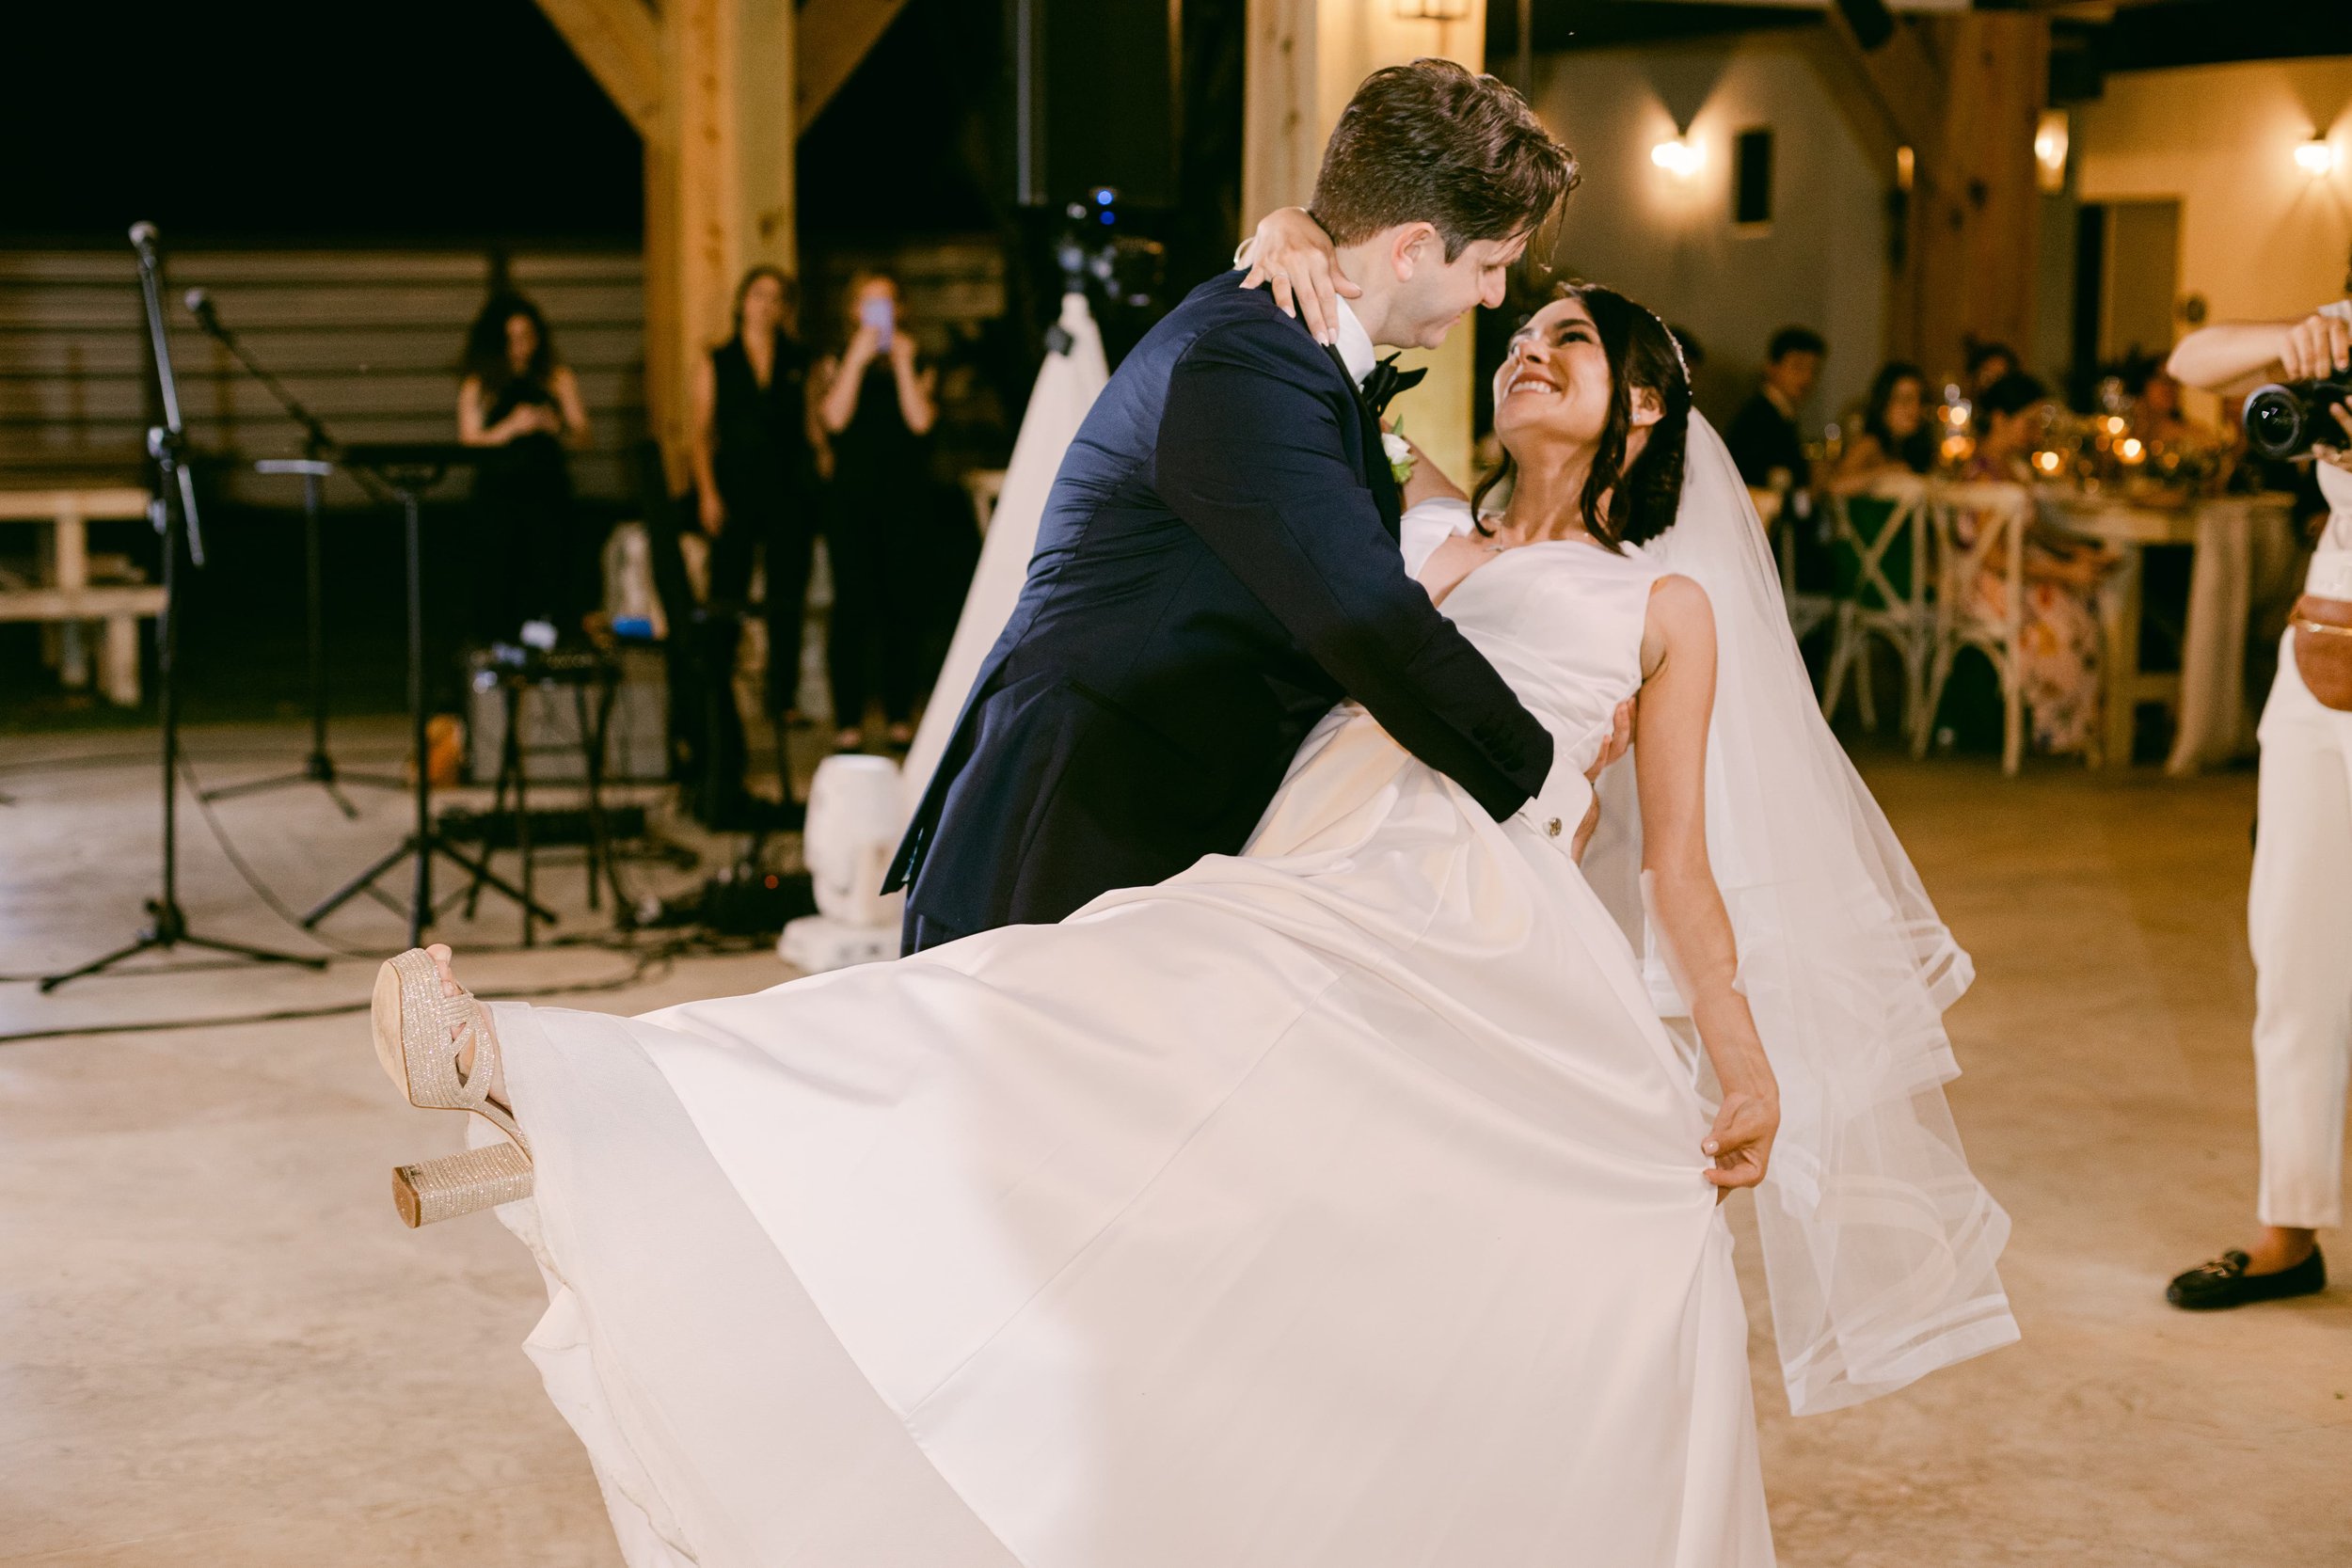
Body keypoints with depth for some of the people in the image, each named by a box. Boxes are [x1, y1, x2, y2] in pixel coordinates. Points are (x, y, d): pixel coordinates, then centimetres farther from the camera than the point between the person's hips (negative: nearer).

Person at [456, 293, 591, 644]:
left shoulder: (558, 379, 11)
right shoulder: (478, 386, 8)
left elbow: (581, 439, 10)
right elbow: (468, 441, 2)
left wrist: (556, 427, -11)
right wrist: (511, 427, -12)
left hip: (548, 488, 1)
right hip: (497, 493, -1)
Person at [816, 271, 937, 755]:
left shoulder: (916, 364, 10)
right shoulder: (838, 362, 9)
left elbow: (920, 420, -6)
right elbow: (835, 418, -9)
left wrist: (902, 363, -8)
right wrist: (859, 357, -10)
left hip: (907, 500, 1)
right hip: (852, 500, -1)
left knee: (904, 606, 1)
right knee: (852, 608, -5)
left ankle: (900, 717, 9)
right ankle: (848, 721, -2)